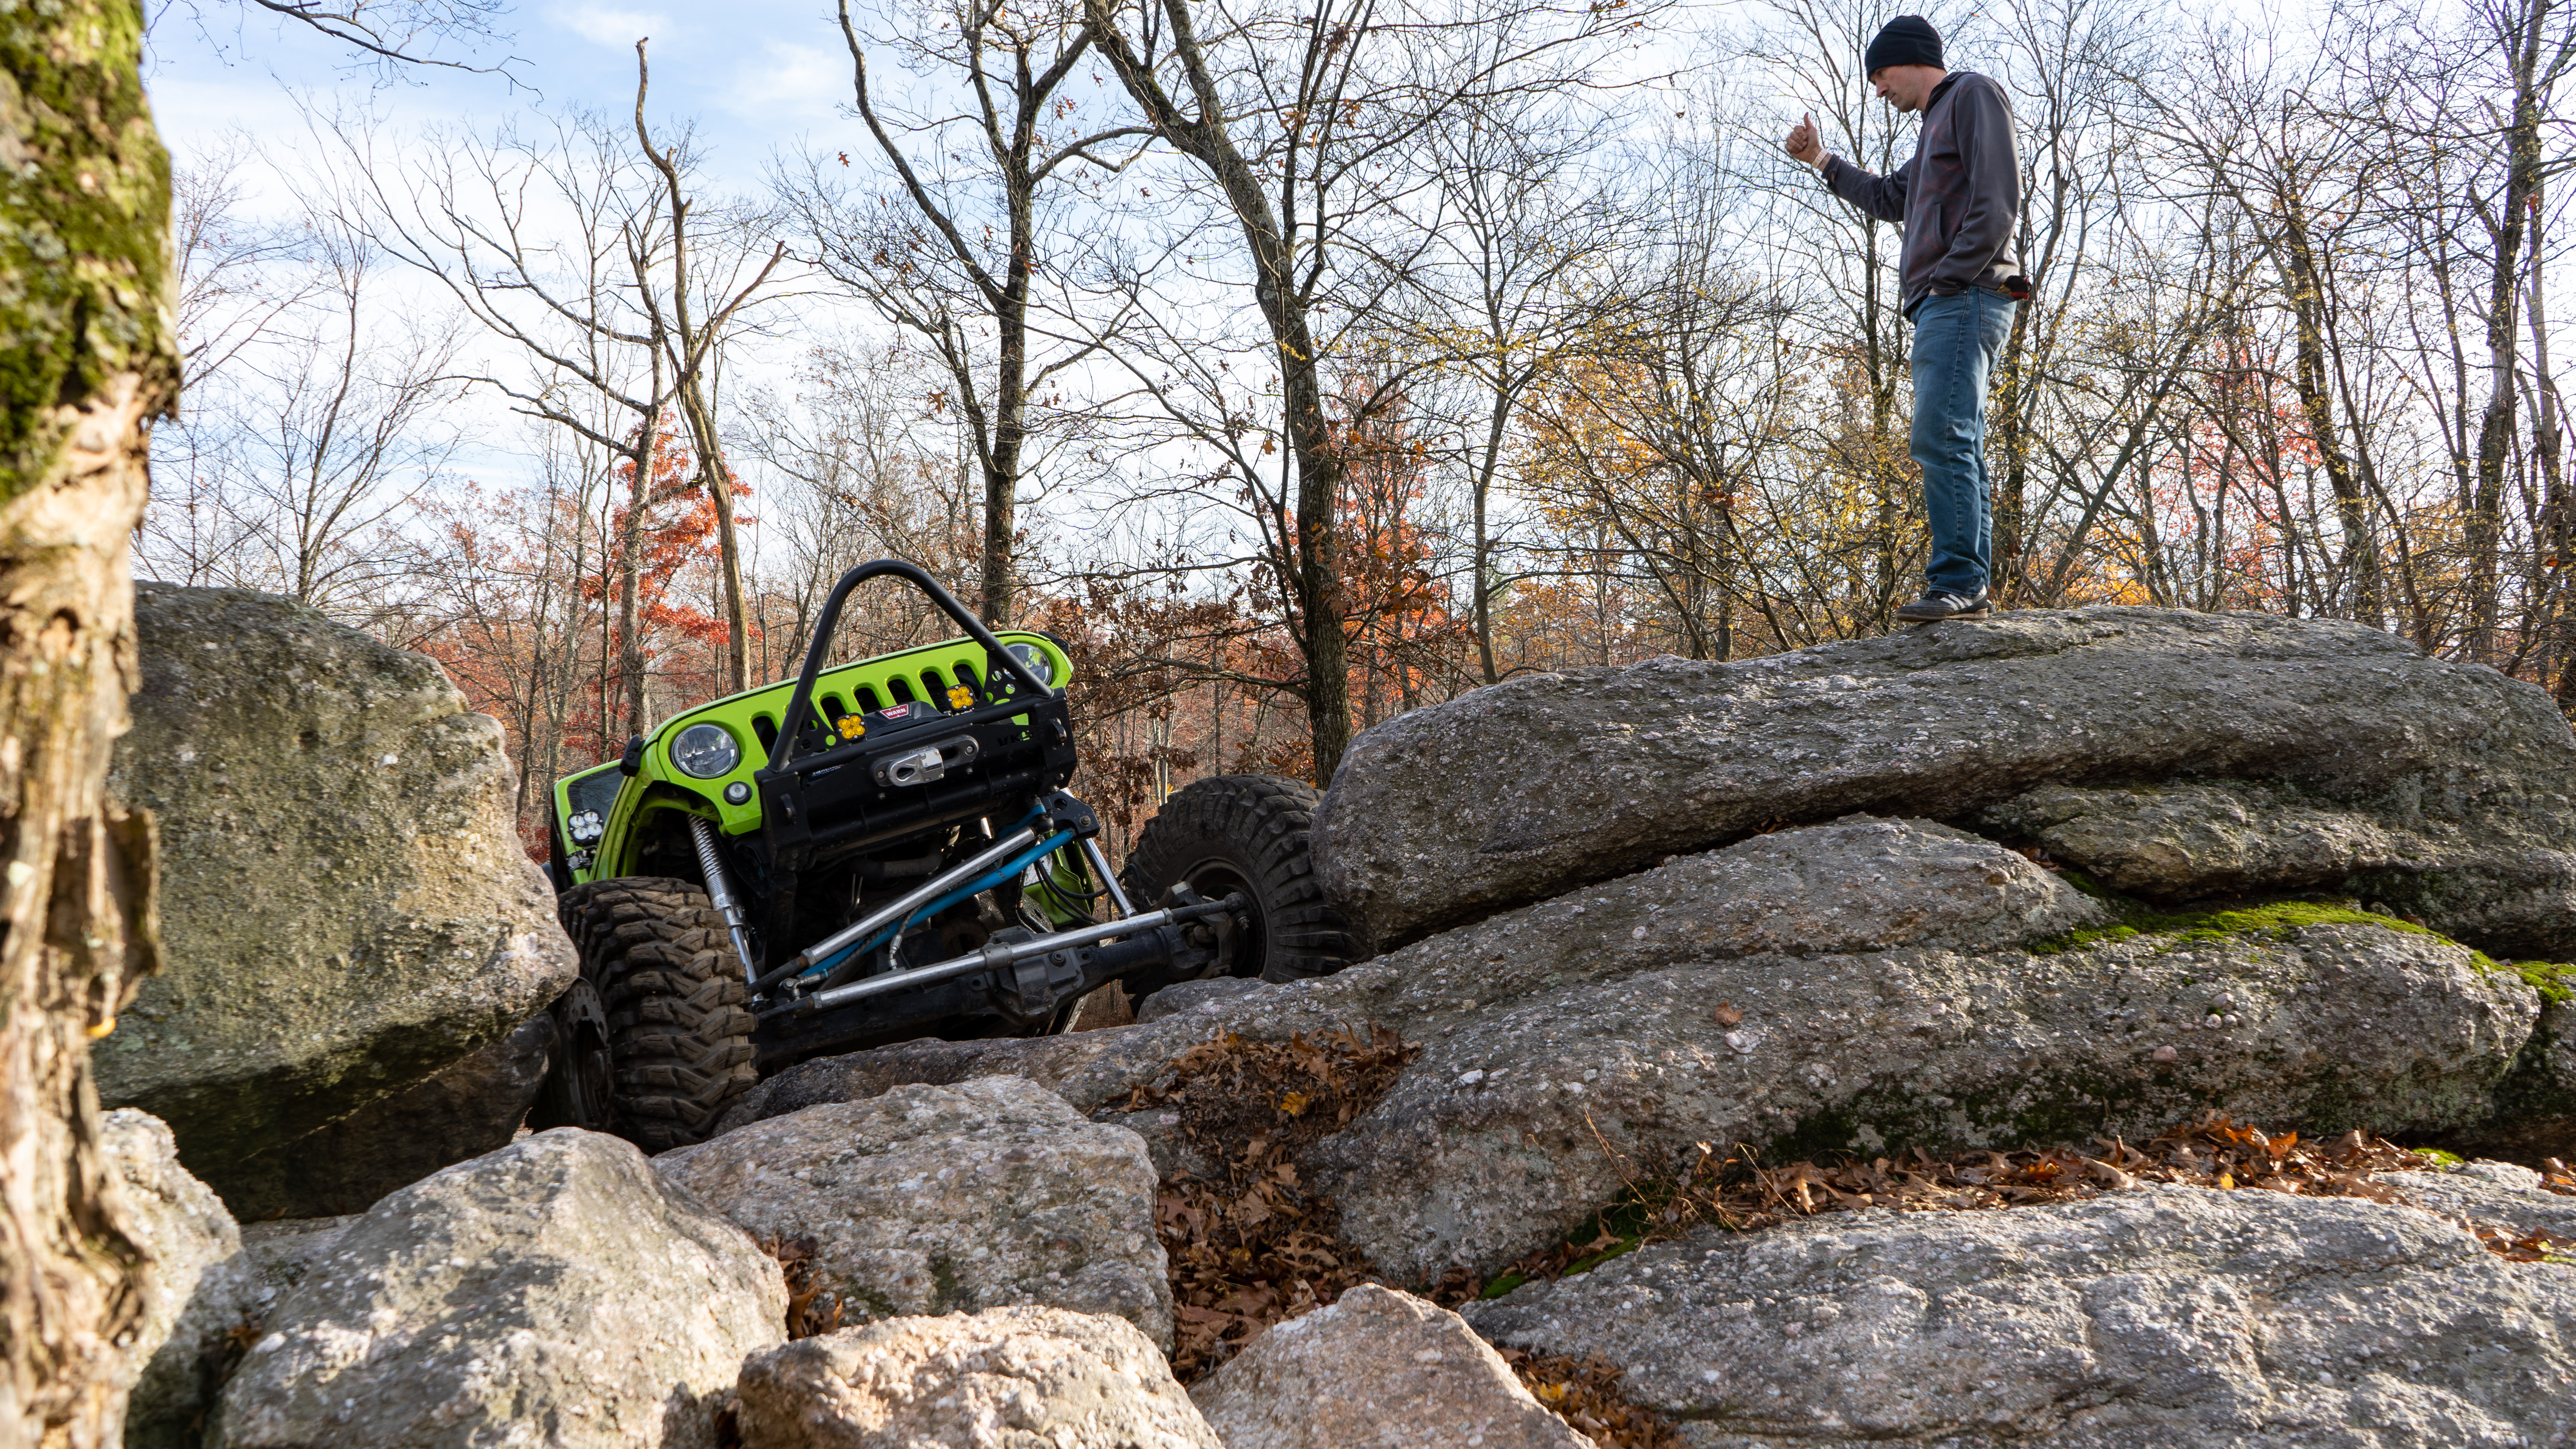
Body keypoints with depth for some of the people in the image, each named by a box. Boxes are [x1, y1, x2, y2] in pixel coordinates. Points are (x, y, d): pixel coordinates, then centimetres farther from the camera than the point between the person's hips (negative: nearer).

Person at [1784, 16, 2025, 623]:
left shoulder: (1974, 95, -1)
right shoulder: (1937, 125, 28)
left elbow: (1998, 200, -13)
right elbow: (1890, 200, 39)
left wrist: (1949, 277, -18)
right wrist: (1822, 161, 35)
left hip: (1964, 299, -10)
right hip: (1943, 307, 10)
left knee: (1941, 439, -19)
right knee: (1957, 449, 4)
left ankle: (1959, 583, -23)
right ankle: (1972, 587, 3)